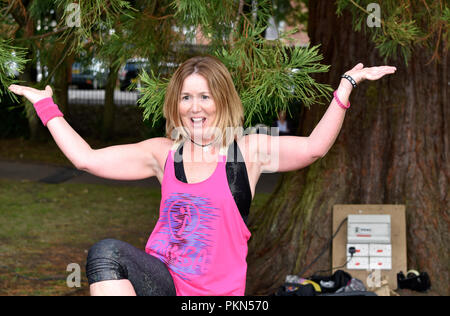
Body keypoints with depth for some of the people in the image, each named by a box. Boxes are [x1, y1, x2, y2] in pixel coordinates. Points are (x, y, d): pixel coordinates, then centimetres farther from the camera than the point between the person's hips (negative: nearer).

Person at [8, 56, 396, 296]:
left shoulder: (249, 150, 0)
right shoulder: (164, 153, 8)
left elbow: (314, 147, -13)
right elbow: (86, 158, 6)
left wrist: (346, 86, -19)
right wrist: (45, 106, 10)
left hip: (217, 291, -2)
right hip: (161, 280, 2)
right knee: (106, 252, -29)